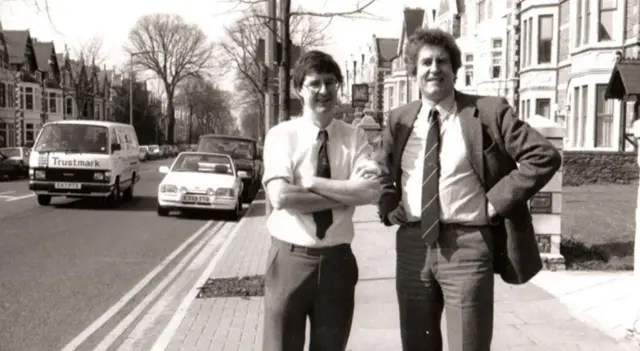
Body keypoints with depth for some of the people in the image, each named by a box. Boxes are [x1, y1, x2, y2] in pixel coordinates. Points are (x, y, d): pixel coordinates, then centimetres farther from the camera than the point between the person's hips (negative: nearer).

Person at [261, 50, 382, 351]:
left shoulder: (355, 137, 2)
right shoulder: (281, 135, -5)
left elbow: (372, 192, -14)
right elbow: (280, 197, -20)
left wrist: (312, 182, -15)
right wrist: (347, 193, -16)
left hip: (337, 261, 3)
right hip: (290, 259, -2)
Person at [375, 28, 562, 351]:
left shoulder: (488, 112, -4)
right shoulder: (398, 120, 9)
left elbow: (545, 156, -7)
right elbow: (381, 172, 24)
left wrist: (497, 200, -11)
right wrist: (388, 207, 5)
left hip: (467, 245, -4)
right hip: (412, 244, 4)